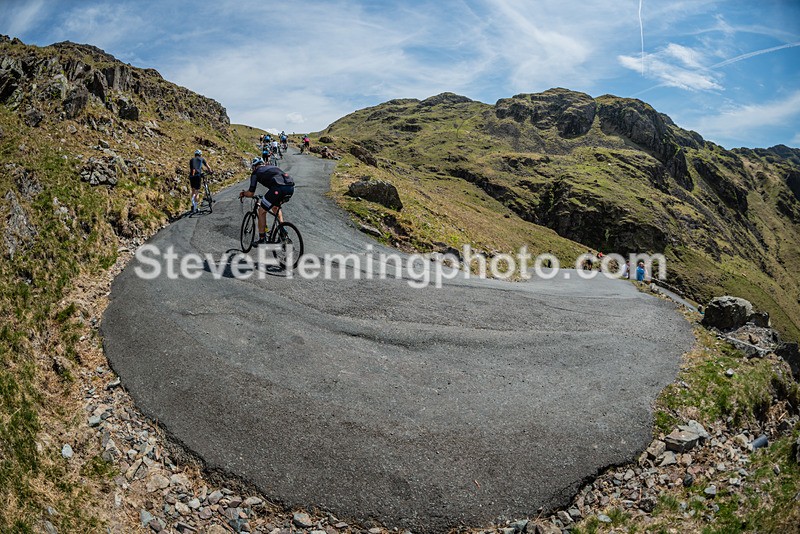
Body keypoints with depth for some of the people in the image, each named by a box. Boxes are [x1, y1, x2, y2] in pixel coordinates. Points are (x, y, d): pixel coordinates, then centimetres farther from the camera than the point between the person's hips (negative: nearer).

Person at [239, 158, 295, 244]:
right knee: (275, 207, 34)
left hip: (279, 188, -6)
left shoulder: (256, 172, 18)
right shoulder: (272, 167, 35)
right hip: (291, 188, 6)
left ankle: (262, 240, 17)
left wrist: (243, 193, 38)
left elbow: (251, 193, 15)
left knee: (262, 211, 14)